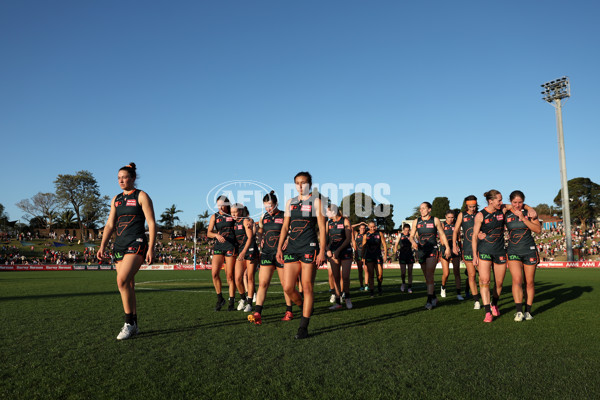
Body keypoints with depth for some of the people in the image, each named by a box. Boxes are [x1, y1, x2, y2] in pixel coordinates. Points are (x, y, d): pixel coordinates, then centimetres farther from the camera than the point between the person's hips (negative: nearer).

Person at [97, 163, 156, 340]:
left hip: (136, 243, -6)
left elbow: (151, 223, -6)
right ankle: (134, 325, 16)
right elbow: (110, 224, 16)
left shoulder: (141, 196, -2)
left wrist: (151, 248, -13)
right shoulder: (116, 199, 16)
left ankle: (129, 323, -9)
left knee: (122, 281, -20)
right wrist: (102, 246, 6)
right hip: (119, 245, 7)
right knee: (127, 285, 7)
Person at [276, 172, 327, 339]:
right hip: (292, 248, 4)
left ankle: (303, 328, 6)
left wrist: (322, 251, -10)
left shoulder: (316, 201, 2)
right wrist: (279, 248, 6)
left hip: (309, 248, -4)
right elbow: (285, 227, 15)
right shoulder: (290, 202, 16)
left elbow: (322, 228, -2)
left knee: (307, 287, -2)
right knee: (288, 288, -1)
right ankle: (304, 308, 28)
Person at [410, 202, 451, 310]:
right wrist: (413, 242, -15)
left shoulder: (435, 220, 1)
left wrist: (447, 247, 2)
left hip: (432, 250, -3)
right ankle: (434, 297, 27)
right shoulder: (416, 221, 7)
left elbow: (442, 234, 7)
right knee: (427, 276, 10)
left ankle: (429, 301, -11)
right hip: (421, 250, 4)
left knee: (429, 275, -14)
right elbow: (411, 236, 7)